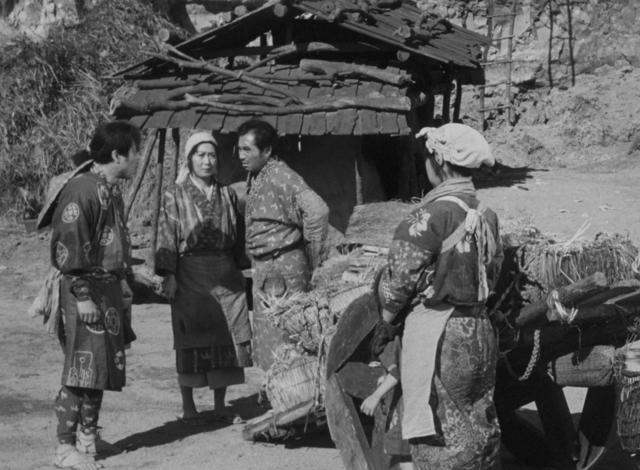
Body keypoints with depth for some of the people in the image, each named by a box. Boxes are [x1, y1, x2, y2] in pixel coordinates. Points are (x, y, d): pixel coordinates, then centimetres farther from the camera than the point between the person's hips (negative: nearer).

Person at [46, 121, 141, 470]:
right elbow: (68, 248, -20)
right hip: (85, 291, -9)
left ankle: (87, 439, 22)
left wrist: (122, 280, 20)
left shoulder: (112, 191, 14)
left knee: (104, 366, 12)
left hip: (109, 289, 10)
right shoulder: (81, 190, -16)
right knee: (83, 366, -7)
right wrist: (82, 295, -20)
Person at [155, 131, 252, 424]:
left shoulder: (227, 195, 11)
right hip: (190, 275, -4)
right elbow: (167, 237, -5)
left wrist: (235, 270, 11)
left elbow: (238, 236, 15)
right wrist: (168, 275, -12)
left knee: (226, 339, 4)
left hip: (224, 276, 4)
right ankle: (188, 407, 9)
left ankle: (220, 405, 14)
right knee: (190, 341, 0)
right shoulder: (175, 197, -1)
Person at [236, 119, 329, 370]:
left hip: (284, 267, -10)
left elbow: (317, 210, -29)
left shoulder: (280, 177, -18)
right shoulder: (254, 178, 11)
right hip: (264, 269, 10)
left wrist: (313, 259, -21)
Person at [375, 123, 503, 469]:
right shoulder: (485, 215, 5)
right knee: (479, 428, 17)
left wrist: (386, 320, 3)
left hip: (437, 336, -8)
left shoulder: (433, 215, -18)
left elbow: (399, 277, -13)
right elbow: (491, 274, 12)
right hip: (478, 331, 8)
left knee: (440, 440, 1)